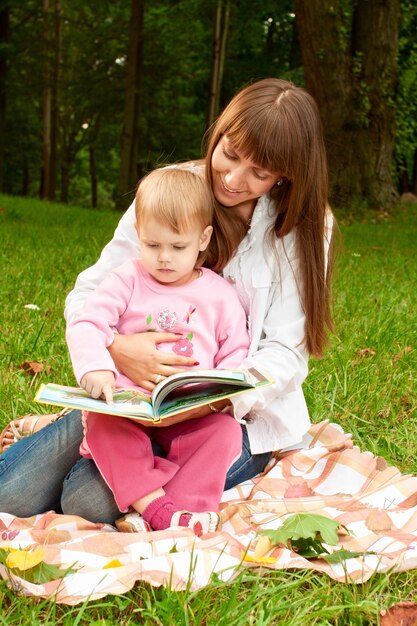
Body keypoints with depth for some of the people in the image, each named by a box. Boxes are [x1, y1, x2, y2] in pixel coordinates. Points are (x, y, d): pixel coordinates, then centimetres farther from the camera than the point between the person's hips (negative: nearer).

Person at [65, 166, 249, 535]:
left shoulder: (220, 294, 6)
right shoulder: (128, 279, 3)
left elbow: (235, 354, 6)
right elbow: (86, 325, -8)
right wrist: (95, 367, -29)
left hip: (192, 418, 1)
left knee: (226, 431, -27)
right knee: (102, 421, -30)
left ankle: (183, 507, -33)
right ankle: (153, 502, -38)